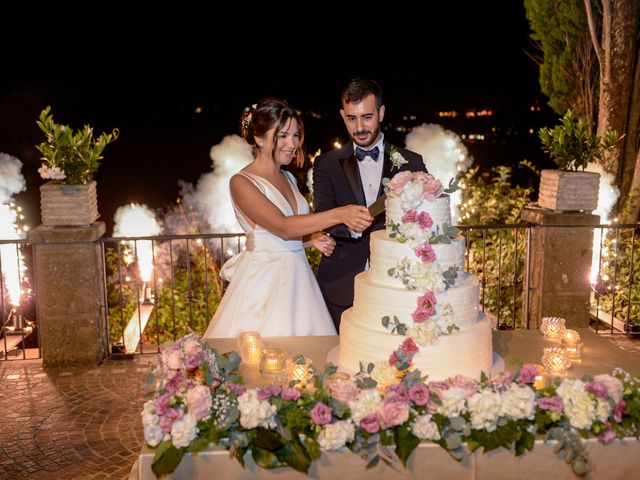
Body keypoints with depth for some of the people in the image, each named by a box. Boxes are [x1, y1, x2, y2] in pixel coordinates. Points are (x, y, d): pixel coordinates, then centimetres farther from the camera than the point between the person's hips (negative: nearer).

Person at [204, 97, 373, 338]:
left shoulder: (289, 179, 11)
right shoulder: (241, 182, -11)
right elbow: (282, 227, -24)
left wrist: (314, 239, -3)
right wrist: (340, 214, -32)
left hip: (297, 280, 7)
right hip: (263, 282, -6)